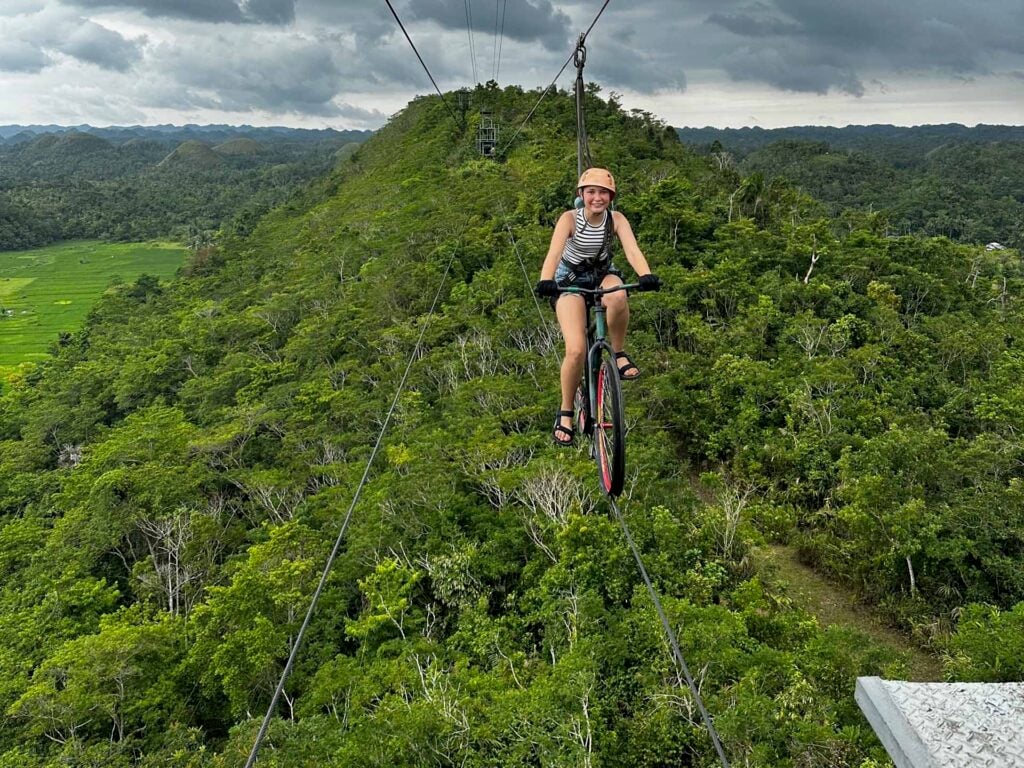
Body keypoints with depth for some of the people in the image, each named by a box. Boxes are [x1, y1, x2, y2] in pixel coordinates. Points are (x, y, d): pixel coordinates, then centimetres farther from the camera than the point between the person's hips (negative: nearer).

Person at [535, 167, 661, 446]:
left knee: (618, 297, -38)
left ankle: (619, 353, -14)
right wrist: (545, 281, -55)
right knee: (576, 349, -20)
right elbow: (554, 252, -35)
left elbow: (632, 249, -29)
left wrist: (646, 275, -49)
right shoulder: (570, 219, -20)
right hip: (570, 280, -2)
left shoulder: (616, 219, -14)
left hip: (604, 274, 2)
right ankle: (565, 412, -1)